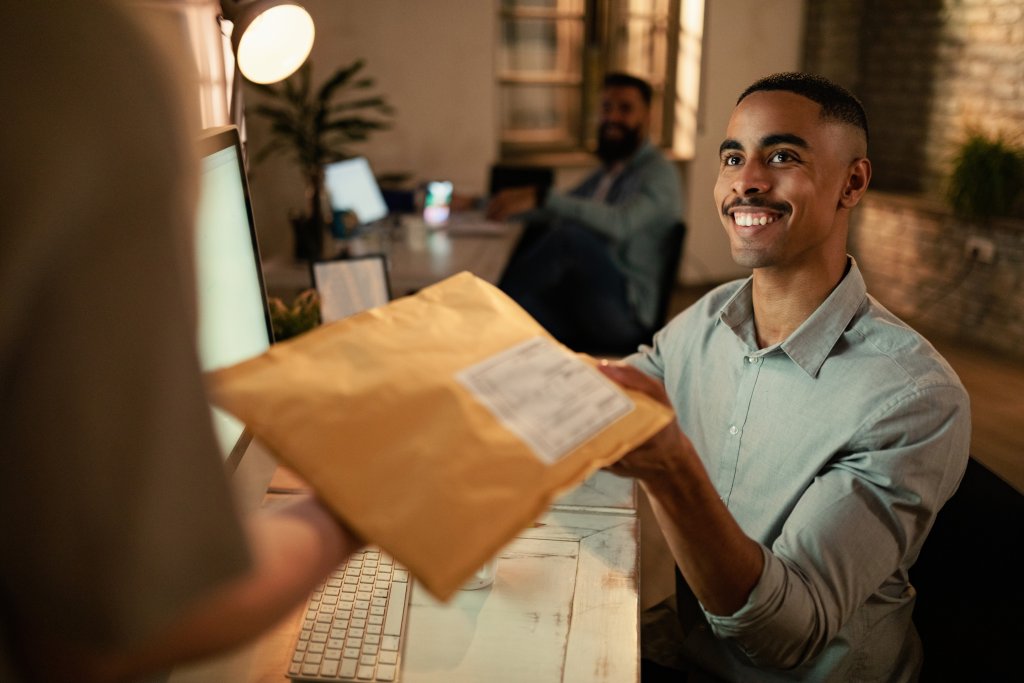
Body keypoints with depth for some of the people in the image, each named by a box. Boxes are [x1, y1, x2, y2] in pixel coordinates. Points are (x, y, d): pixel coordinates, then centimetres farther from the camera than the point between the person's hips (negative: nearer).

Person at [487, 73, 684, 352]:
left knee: (569, 233, -31)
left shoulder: (659, 172, -3)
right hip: (578, 306, 8)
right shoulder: (605, 174, 24)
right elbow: (553, 213, 31)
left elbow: (619, 223, -24)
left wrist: (541, 198, -29)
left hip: (625, 311, -7)